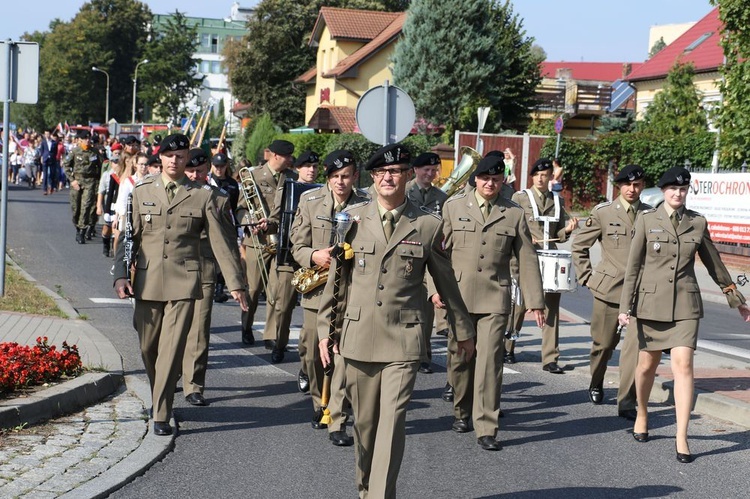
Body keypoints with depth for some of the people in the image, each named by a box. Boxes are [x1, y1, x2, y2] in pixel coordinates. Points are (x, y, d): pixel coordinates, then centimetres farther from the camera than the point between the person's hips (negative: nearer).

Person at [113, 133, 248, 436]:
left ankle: (161, 416, -3)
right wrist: (120, 275, -5)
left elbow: (220, 242, 3)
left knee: (171, 348, -8)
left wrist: (235, 283, 1)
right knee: (148, 347, 9)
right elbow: (128, 236, 7)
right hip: (147, 281, 2)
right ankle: (157, 398, 34)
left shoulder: (203, 196, 3)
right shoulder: (142, 192, 7)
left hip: (183, 282, -2)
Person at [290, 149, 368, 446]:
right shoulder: (309, 201, 2)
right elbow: (298, 247, 3)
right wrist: (314, 256, -18)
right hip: (316, 290, 2)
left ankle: (338, 423, -1)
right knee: (312, 355, 12)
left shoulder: (367, 205, -2)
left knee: (345, 355, -7)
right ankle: (320, 403, 38)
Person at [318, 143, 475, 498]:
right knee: (364, 422, 12)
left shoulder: (428, 226, 1)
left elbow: (446, 282, 11)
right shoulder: (353, 218, 5)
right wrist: (325, 329, 6)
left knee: (392, 422, -11)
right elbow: (336, 277, 9)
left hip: (403, 340, -2)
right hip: (358, 337, 2)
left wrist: (463, 330, 19)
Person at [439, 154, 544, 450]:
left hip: (495, 298, -1)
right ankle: (462, 411, 32)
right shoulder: (454, 207, 6)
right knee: (460, 357, 11)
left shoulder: (514, 213, 6)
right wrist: (436, 288, -4)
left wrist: (535, 301, 4)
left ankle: (486, 428, -6)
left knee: (490, 360, -9)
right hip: (458, 295, 1)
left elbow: (527, 259, 7)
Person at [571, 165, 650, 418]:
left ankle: (626, 401, -5)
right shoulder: (603, 212, 0)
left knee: (635, 344, -10)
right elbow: (579, 245, 8)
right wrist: (586, 276, 4)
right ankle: (596, 385, 38)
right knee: (604, 343, 11)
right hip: (609, 288, 0)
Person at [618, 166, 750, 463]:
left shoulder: (697, 222, 5)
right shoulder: (646, 220, 0)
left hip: (685, 304, 1)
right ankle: (642, 416, 35)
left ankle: (682, 438, -9)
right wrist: (625, 306, -3)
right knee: (648, 364, 10)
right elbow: (633, 266, 0)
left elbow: (714, 264, 15)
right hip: (652, 302, -1)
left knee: (683, 365, -10)